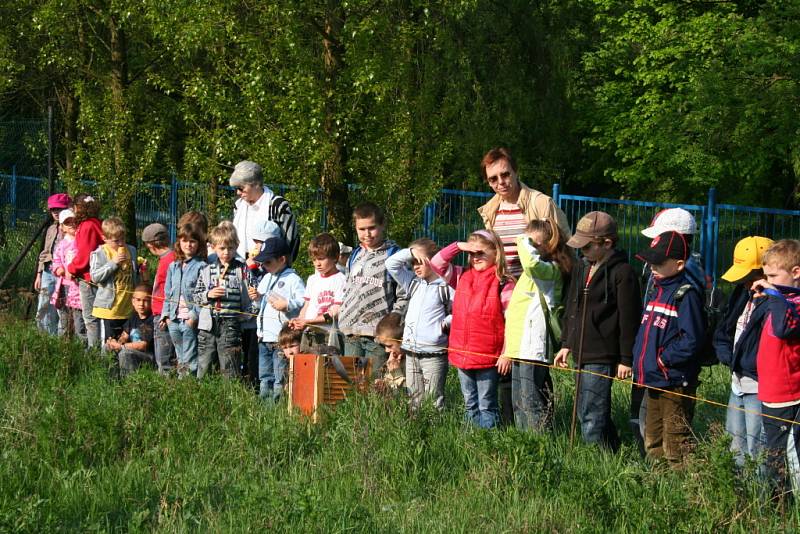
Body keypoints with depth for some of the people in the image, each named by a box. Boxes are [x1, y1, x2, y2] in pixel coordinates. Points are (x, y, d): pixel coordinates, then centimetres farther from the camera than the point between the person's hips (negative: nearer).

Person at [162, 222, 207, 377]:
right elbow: (168, 293, 17)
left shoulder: (201, 266, -6)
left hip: (190, 320, -6)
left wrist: (195, 315, -17)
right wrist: (166, 314, 9)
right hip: (174, 319, 6)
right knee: (180, 359, 15)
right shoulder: (173, 267, 14)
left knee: (189, 361, -5)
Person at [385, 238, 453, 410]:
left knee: (434, 398, -7)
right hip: (411, 353, 6)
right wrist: (410, 252, 0)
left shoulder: (445, 288, -4)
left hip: (433, 354, -6)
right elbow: (391, 264, 10)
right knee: (415, 398, 10)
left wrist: (446, 323, -11)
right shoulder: (413, 284, 13)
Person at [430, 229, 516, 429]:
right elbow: (436, 264, 7)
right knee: (470, 405, 15)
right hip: (461, 355, 6)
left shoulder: (504, 285, -9)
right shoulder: (462, 277, 7)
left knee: (487, 405, 3)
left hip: (488, 358, -6)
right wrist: (458, 247, -4)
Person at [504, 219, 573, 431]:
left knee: (533, 404, -9)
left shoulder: (550, 270, -12)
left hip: (533, 347, -10)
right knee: (519, 403, 13)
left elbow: (531, 262, -35)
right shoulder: (534, 272, 20)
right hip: (522, 346, 10)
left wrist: (524, 242, -17)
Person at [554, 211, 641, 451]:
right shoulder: (581, 267, 12)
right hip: (582, 353, 9)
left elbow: (628, 319, -12)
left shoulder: (622, 273, -12)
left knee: (591, 414, -11)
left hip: (603, 355, -9)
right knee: (585, 411, 15)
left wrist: (626, 358, -11)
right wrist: (566, 344, 20)